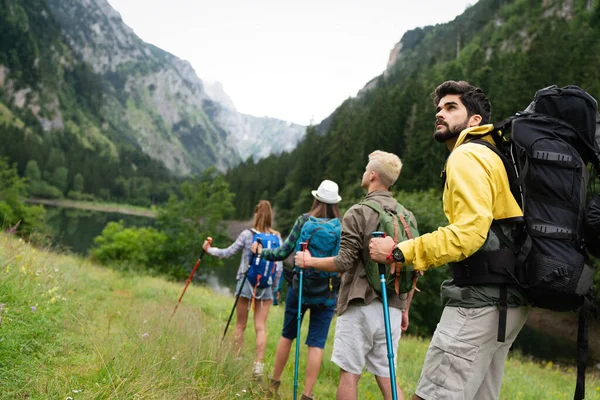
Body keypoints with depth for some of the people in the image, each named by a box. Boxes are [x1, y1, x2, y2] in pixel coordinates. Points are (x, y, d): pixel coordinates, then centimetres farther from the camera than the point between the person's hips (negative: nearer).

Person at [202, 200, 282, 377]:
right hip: (266, 285, 1)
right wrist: (276, 287, 12)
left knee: (240, 325, 11)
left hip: (246, 282, -1)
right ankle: (258, 364, 1)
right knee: (261, 327, 4)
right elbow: (279, 266, 1)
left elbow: (228, 252, 3)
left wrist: (209, 250, 19)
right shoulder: (277, 238, -1)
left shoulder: (247, 234, -6)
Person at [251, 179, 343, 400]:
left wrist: (261, 251, 13)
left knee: (287, 334, 17)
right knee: (316, 344, 4)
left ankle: (274, 382, 30)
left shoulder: (304, 220, -5)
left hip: (300, 286, 1)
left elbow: (285, 251, -3)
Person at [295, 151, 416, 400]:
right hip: (391, 308, 6)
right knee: (386, 376, 11)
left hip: (360, 305, -6)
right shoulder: (407, 216, 9)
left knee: (350, 373, 3)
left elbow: (344, 262, -13)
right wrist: (405, 309, 20)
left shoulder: (359, 213, -8)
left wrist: (309, 261, 2)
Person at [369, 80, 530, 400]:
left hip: (479, 299, -10)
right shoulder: (491, 156, 22)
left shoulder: (467, 156, -9)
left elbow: (469, 231, -21)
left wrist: (399, 252, -16)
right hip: (505, 301, 10)